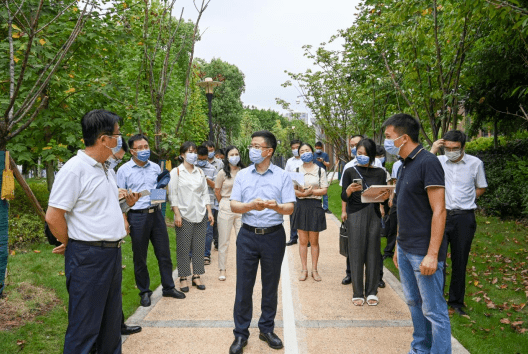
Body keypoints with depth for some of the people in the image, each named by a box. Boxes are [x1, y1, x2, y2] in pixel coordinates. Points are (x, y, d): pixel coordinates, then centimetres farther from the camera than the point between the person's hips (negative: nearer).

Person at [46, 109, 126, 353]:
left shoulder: (105, 169, 12)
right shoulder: (74, 169, -16)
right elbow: (53, 216, -16)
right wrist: (73, 246, -4)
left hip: (113, 253, 9)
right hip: (88, 257, -9)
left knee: (111, 319, 19)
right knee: (85, 326, 2)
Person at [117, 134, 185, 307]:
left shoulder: (156, 167, 8)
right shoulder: (124, 170, -2)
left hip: (156, 213, 3)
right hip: (137, 216, -3)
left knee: (164, 253, 9)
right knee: (139, 257, 8)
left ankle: (168, 287, 24)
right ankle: (144, 292, 23)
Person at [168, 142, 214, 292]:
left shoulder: (200, 172, 12)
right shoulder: (176, 172, -1)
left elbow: (205, 193, 14)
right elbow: (173, 195, -4)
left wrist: (209, 212, 7)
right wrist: (177, 214, -11)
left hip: (200, 214, 4)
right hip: (184, 215, -4)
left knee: (199, 246, 6)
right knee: (183, 247, 1)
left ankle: (196, 276, 17)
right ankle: (183, 278, 11)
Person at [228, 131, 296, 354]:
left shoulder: (282, 176, 0)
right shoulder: (242, 175, 5)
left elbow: (290, 208, -5)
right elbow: (233, 205, -1)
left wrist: (277, 206, -27)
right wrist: (250, 205, -21)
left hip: (273, 235, -1)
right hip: (248, 235, 1)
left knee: (271, 286, 11)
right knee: (243, 286, 4)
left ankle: (267, 329, 29)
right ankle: (241, 334, 18)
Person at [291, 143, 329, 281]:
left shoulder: (320, 170, 3)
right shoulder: (296, 170, 7)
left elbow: (324, 190, -2)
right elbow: (292, 190, 2)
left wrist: (311, 191, -16)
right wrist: (302, 193, -17)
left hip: (315, 206, -1)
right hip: (301, 206, 1)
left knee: (314, 241, 5)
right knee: (302, 240, 6)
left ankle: (314, 270, 16)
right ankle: (304, 270, 15)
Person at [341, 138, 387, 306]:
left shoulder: (380, 173, 8)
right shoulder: (350, 172, 3)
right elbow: (344, 197, -2)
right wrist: (349, 190, -23)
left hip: (374, 215, 2)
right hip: (355, 216, -2)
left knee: (373, 253, 6)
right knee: (356, 253, 1)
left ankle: (372, 292, 17)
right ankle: (358, 293, 11)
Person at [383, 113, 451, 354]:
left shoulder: (428, 163, -15)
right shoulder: (405, 165, 11)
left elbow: (439, 211, -19)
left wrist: (432, 254, -21)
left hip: (423, 252, -9)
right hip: (405, 249, 9)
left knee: (433, 310, 2)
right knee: (414, 302, 18)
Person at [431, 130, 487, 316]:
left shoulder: (475, 163, 2)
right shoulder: (438, 161, 1)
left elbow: (481, 188, 14)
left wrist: (465, 201, 2)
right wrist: (432, 151, -16)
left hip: (464, 217, 1)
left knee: (460, 262, 9)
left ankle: (456, 301, 23)